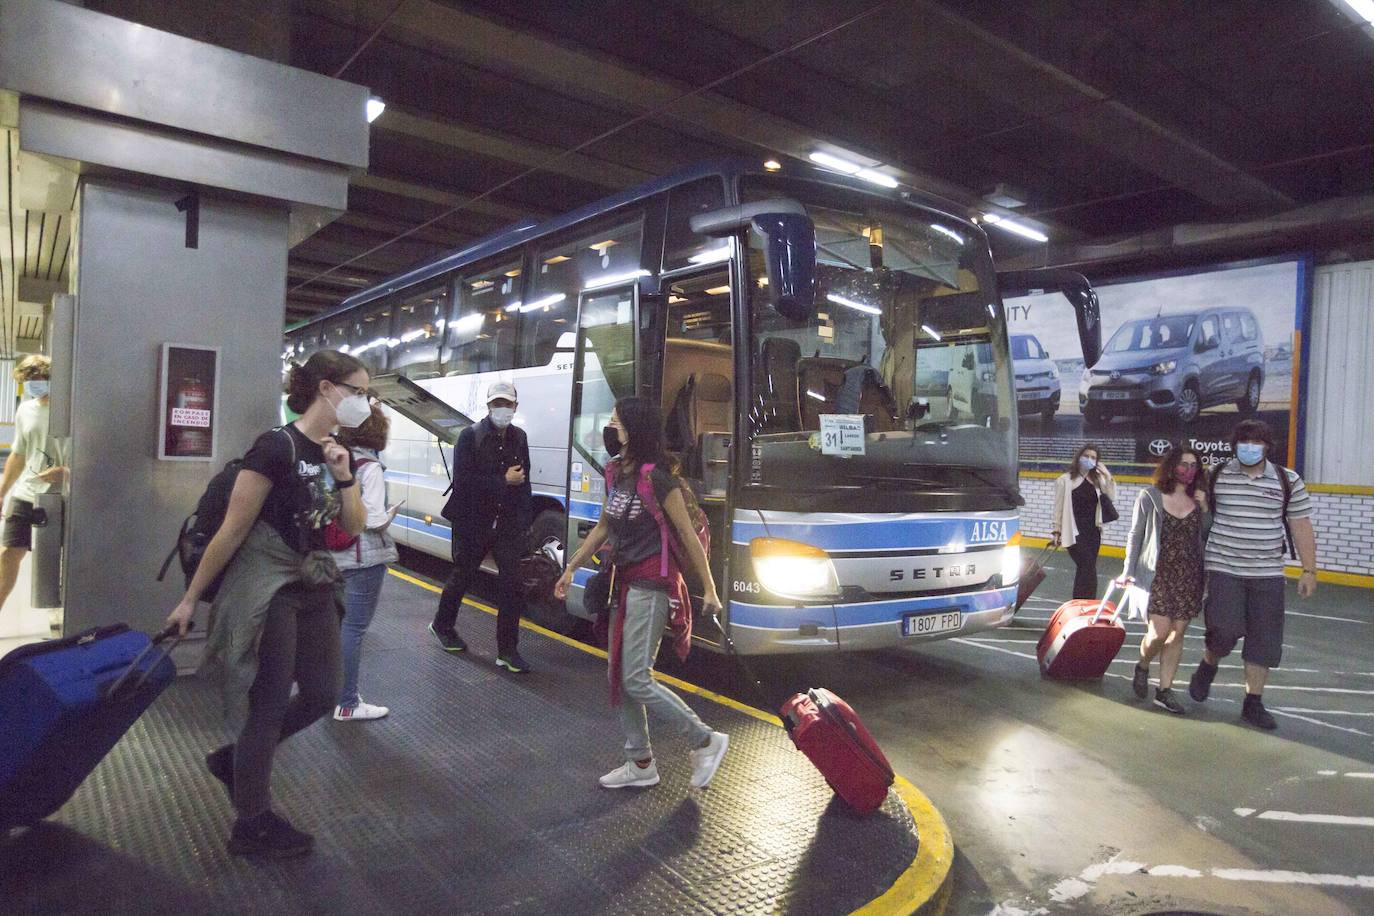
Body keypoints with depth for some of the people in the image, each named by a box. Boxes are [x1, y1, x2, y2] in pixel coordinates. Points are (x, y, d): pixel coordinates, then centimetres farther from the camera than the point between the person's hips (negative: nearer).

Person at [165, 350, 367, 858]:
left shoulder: (336, 453, 6)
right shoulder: (277, 447, -18)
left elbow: (354, 526, 5)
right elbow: (232, 530, -15)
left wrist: (344, 477, -11)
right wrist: (190, 598, -8)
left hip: (315, 587, 8)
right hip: (266, 589, -8)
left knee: (321, 694, 10)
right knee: (269, 705, 2)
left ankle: (236, 760, 34)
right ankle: (252, 826, 20)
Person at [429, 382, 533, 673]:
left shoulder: (519, 437, 5)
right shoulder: (471, 436, -9)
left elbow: (523, 481, 8)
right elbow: (462, 481, -18)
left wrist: (524, 521, 0)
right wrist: (503, 481, -18)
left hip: (507, 525, 3)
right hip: (472, 523, -3)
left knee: (511, 583, -4)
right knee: (461, 577, 15)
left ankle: (508, 650, 4)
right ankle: (442, 625, 41)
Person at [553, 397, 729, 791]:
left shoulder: (657, 478, -17)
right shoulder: (615, 474, 6)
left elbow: (687, 536, -12)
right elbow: (603, 529, 17)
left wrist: (709, 589, -8)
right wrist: (571, 569, 20)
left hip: (651, 588, -9)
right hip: (624, 583, 9)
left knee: (636, 680, -7)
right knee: (619, 676, 12)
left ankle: (706, 740, 11)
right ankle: (641, 763, 26)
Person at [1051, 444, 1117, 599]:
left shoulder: (1097, 480, 7)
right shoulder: (1065, 480, -7)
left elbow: (1112, 498, -1)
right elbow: (1058, 507, -4)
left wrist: (1108, 476, -8)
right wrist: (1056, 531, -3)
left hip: (1093, 531, 6)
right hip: (1074, 533, -6)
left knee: (1085, 570, 11)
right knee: (1089, 570, -12)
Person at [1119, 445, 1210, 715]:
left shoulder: (1198, 499, 8)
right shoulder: (1150, 496, -2)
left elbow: (1207, 538, 8)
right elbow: (1135, 536, 1)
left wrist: (1205, 508, -5)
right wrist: (1128, 571, -1)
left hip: (1189, 576, 4)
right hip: (1158, 573, -4)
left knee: (1178, 632, 5)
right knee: (1159, 632, -10)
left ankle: (1165, 690, 15)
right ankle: (1142, 667, 21)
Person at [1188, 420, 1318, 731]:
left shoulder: (1288, 481, 2)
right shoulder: (1216, 476, 0)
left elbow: (1301, 527, 4)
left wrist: (1309, 570, 2)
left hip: (1267, 574, 2)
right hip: (1224, 569, -2)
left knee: (1264, 640, 5)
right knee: (1225, 630, -13)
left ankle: (1253, 704, 18)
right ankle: (1208, 665, 20)